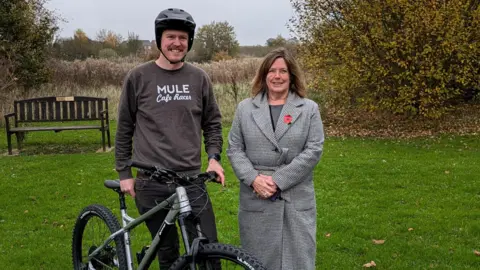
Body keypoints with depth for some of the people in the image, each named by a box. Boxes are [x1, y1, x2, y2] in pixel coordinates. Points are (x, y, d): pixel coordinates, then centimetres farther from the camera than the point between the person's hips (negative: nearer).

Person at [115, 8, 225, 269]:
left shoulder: (199, 78, 3)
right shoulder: (138, 77, -2)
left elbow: (212, 122, 13)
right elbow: (124, 128, 5)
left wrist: (214, 156, -3)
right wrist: (124, 172, 5)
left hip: (191, 180, 1)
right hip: (151, 183, -1)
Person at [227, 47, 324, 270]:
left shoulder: (309, 109, 3)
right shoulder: (245, 108, 7)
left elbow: (314, 150, -5)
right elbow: (234, 149, 4)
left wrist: (278, 180, -12)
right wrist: (253, 179, -12)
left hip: (296, 200, -1)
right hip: (255, 200, 1)